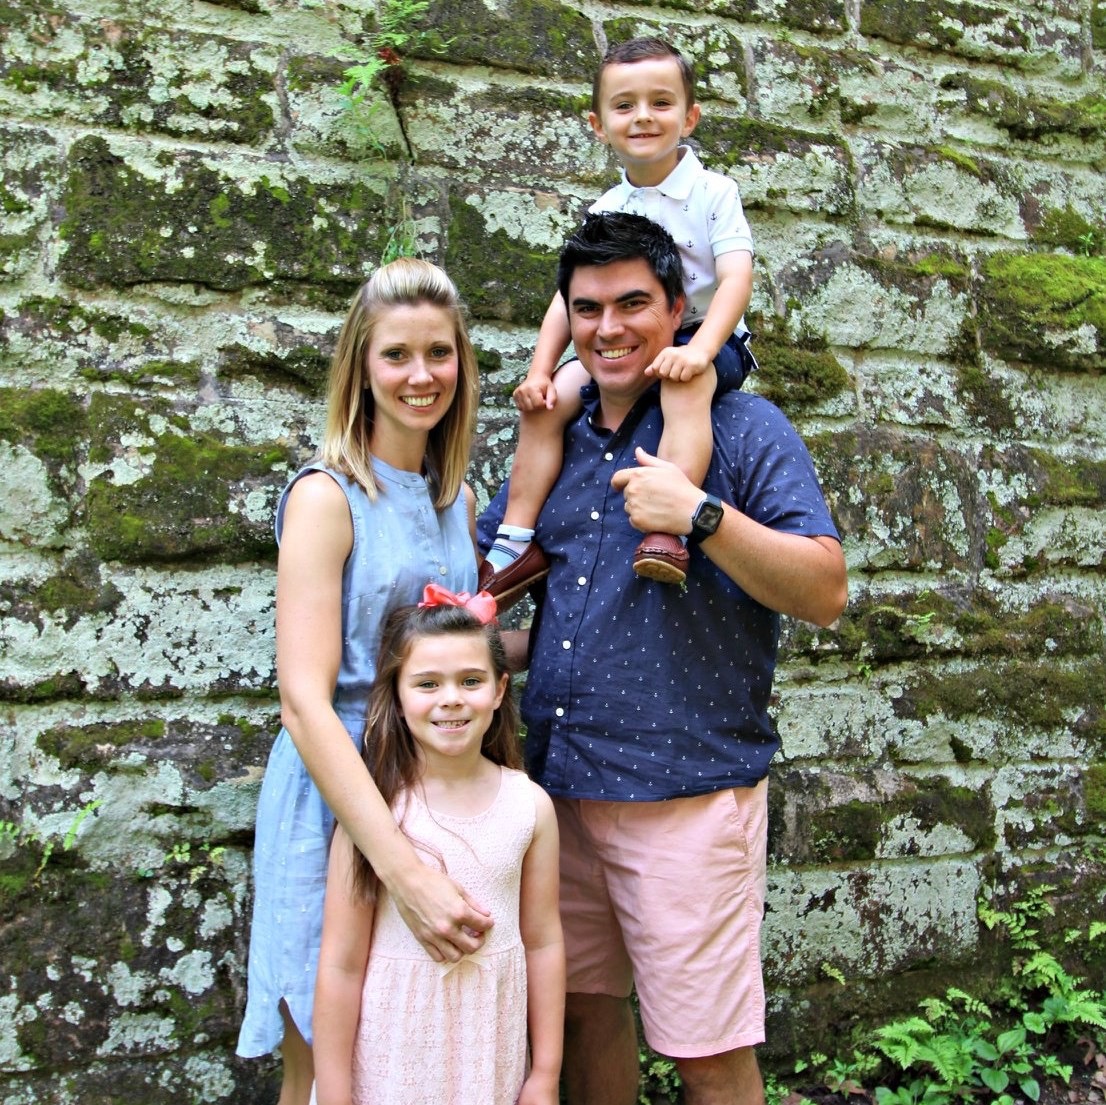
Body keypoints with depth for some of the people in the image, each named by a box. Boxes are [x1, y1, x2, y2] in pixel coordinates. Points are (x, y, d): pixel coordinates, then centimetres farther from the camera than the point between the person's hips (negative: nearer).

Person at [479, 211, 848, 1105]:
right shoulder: (558, 443, 12)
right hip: (560, 784, 6)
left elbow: (826, 592, -12)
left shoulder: (742, 429, -4)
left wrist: (701, 514, -24)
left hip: (687, 789, -5)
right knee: (584, 1010, 18)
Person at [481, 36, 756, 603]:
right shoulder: (605, 211, 9)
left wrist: (698, 349, -33)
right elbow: (572, 296, 8)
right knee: (545, 401, -15)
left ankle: (670, 531, -48)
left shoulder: (713, 193, -4)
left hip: (704, 340, -5)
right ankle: (518, 544, -12)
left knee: (685, 385, -39)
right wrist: (540, 369, -6)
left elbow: (736, 277, -16)